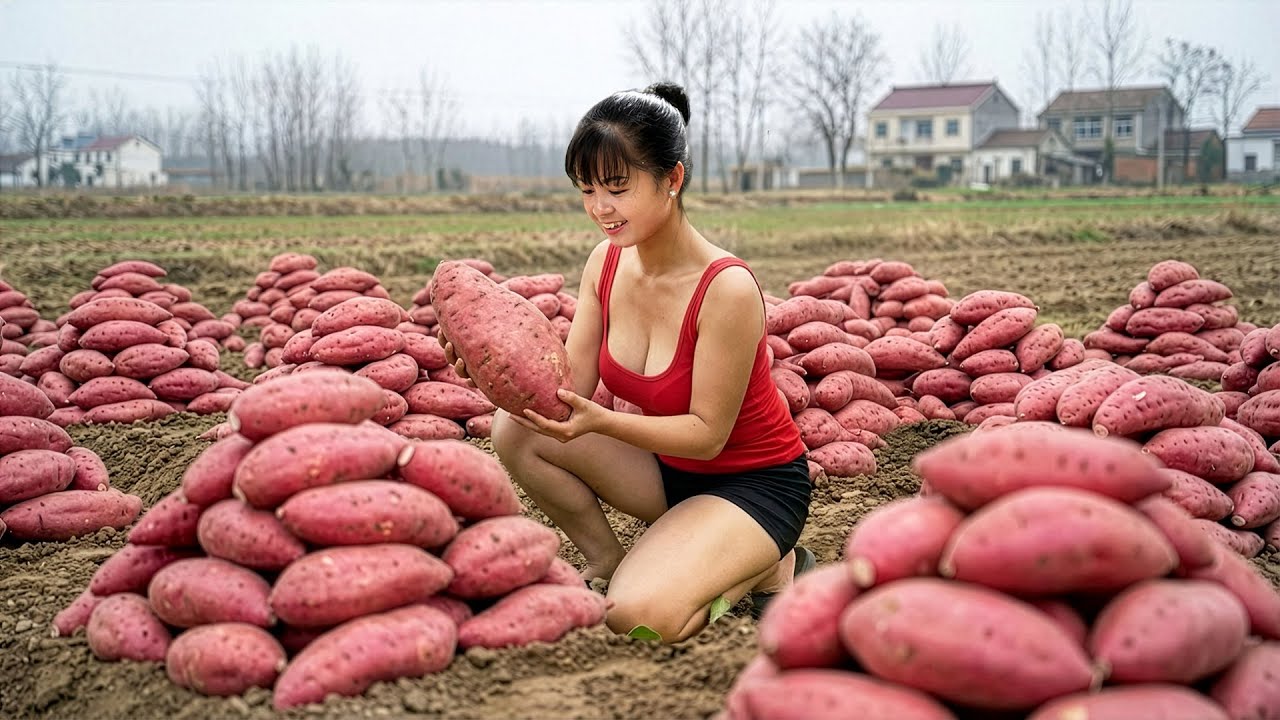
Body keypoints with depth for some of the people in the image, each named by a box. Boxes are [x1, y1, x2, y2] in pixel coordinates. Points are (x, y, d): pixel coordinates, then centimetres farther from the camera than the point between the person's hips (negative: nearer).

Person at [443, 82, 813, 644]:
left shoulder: (727, 288, -28)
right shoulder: (606, 262, -7)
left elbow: (708, 433, -22)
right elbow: (572, 386, -8)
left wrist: (599, 421, -34)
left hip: (753, 483, -6)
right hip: (669, 467, 6)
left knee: (638, 615, -28)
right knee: (517, 430, -14)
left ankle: (767, 566, 2)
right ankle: (606, 561, 6)